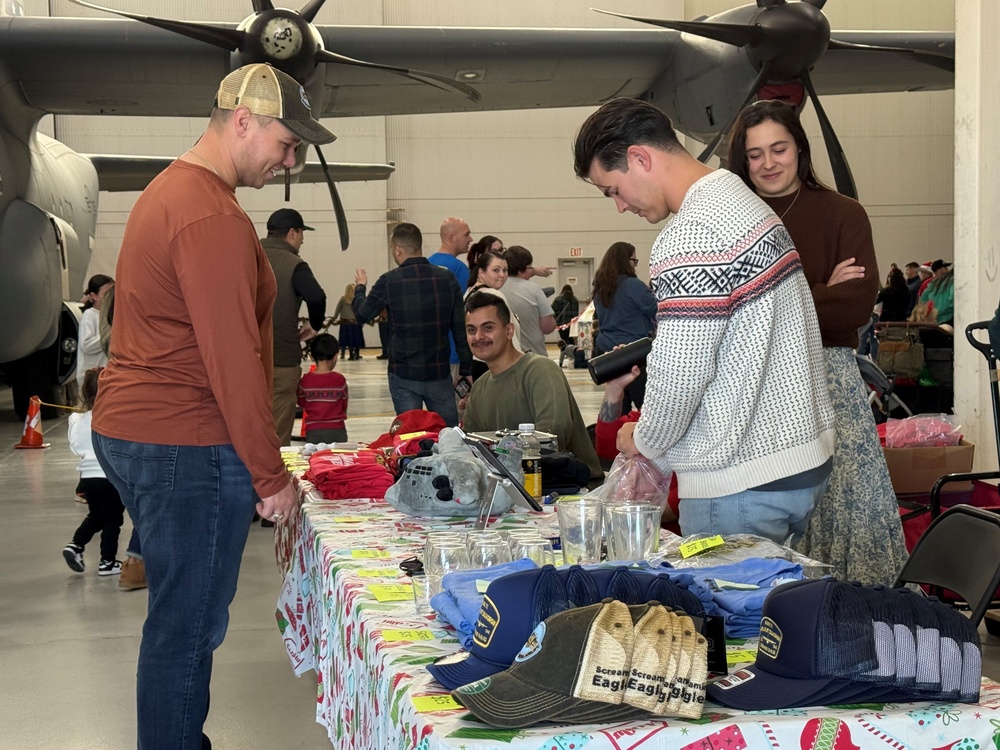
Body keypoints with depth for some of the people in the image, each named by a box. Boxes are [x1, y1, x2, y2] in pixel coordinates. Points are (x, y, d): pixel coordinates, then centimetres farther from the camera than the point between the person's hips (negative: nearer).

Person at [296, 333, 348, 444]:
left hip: (313, 431, 1)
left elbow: (301, 403, 13)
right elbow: (344, 406, 8)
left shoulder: (305, 380, -1)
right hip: (337, 430, -1)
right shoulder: (340, 379, -4)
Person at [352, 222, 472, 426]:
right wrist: (466, 370, 8)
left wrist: (360, 286, 24)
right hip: (439, 373, 2)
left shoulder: (389, 281, -9)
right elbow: (460, 328, 1)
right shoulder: (447, 278, -2)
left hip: (403, 375, -2)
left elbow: (362, 315, 5)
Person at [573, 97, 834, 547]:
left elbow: (680, 373, -22)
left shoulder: (689, 238, -20)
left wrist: (644, 441, -3)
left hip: (741, 482, -10)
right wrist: (647, 360, 19)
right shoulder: (746, 200, 13)